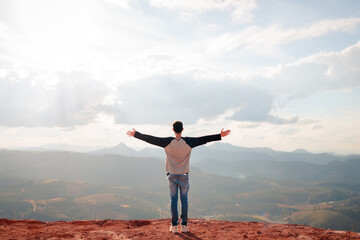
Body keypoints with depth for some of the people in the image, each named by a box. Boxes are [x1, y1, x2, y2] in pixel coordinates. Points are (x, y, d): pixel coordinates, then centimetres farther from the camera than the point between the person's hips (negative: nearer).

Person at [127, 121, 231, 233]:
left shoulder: (168, 142, -9)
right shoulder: (188, 142, -10)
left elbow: (151, 139, -5)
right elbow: (204, 139, -7)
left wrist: (135, 134, 4)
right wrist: (220, 135, -1)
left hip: (172, 175, 1)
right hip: (184, 175, -1)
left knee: (173, 200, 7)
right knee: (184, 199, 8)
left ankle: (174, 225, 10)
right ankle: (184, 225, 11)